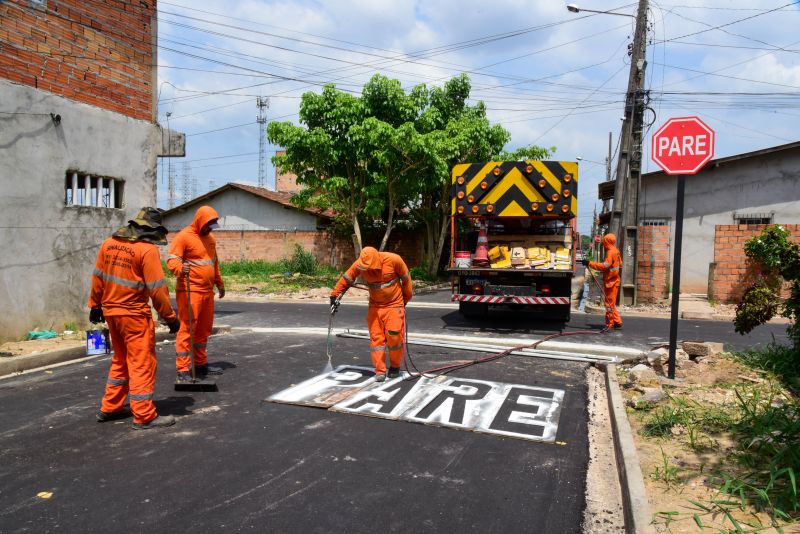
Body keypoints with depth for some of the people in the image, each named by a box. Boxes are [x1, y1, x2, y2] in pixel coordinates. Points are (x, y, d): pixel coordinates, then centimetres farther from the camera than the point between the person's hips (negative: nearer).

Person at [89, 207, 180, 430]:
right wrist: (170, 317, -10)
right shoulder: (147, 249, -14)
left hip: (111, 311, 8)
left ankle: (110, 408, 28)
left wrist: (95, 306, 22)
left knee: (120, 361, 21)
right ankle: (145, 416, 4)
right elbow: (157, 288, -16)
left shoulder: (108, 243, 7)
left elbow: (98, 278, 12)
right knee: (142, 363, 0)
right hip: (134, 314, -8)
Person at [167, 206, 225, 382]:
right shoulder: (184, 236, -8)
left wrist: (219, 283, 28)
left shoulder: (210, 238, 17)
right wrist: (180, 269, -35)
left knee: (203, 330, 14)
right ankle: (182, 370, -4)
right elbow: (172, 260, -15)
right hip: (189, 292, -8)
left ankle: (201, 364, 25)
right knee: (187, 329, -7)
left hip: (207, 291, 8)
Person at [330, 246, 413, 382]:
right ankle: (380, 371, 7)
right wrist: (335, 296, -3)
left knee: (394, 335, -8)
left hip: (394, 305, -3)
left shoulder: (393, 260, -21)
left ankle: (395, 367, 15)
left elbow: (406, 278, -6)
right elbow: (346, 280, -2)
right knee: (376, 337, -1)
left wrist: (406, 298, 4)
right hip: (375, 306, 3)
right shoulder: (359, 265, -13)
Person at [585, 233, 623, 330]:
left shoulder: (611, 252, -16)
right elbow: (620, 264, 23)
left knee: (610, 303, -4)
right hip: (613, 281, 10)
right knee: (611, 303, 16)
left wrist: (590, 263, -29)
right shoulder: (616, 251, 14)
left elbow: (605, 265, -27)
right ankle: (617, 322, 21)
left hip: (611, 281, -10)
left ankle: (610, 324, 0)